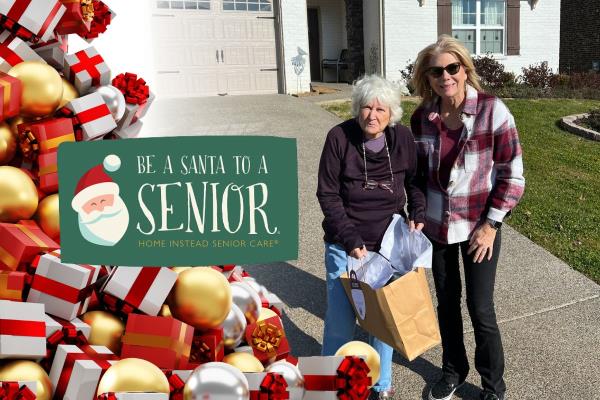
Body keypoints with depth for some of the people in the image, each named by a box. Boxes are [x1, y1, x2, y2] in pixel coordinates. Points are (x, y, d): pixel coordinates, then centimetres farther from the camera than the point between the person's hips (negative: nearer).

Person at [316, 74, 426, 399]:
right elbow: (327, 194, -10)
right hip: (345, 243, -2)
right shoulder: (339, 137, -13)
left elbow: (414, 181, 9)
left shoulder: (403, 138, -6)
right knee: (340, 320, 2)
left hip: (389, 241, 3)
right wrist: (350, 240, -17)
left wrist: (417, 214, -9)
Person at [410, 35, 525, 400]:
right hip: (436, 225, 4)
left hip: (478, 225, -3)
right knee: (447, 302, 16)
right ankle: (453, 370, 38)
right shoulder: (422, 117, -3)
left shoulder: (493, 111, -14)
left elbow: (512, 174, -10)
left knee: (481, 309, 3)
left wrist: (491, 224, -12)